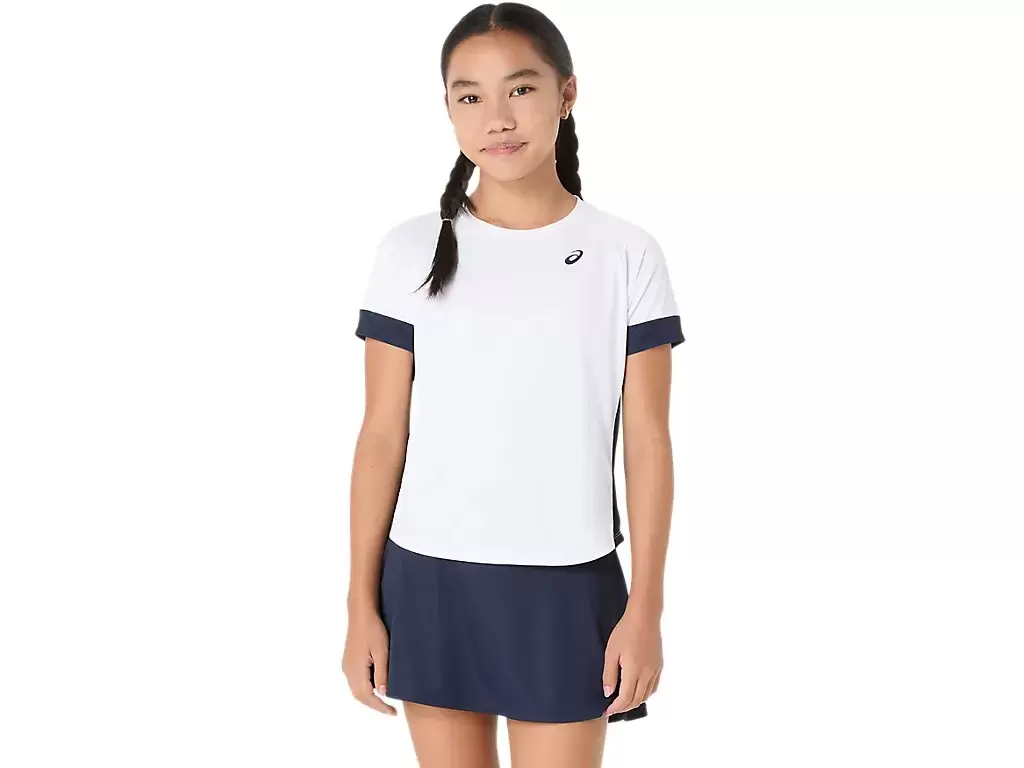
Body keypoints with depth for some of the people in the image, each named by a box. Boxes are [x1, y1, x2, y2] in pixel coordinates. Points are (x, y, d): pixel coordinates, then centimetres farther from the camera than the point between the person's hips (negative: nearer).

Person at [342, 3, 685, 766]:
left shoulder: (626, 255, -3)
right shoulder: (411, 251, -1)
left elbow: (648, 443, -2)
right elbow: (383, 436, 1)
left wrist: (646, 606, -5)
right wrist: (361, 601, 0)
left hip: (565, 584, -1)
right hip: (430, 579, 2)